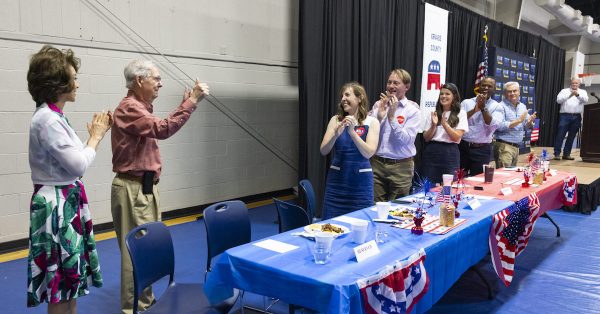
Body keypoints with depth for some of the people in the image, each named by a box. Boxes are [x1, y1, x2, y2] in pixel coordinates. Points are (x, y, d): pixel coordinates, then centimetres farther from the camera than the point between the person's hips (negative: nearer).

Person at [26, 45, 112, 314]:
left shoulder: (54, 117, 11)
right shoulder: (47, 119, -19)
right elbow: (78, 165, -22)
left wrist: (96, 135, 8)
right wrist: (95, 137, -8)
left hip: (67, 202, 10)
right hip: (56, 205, -10)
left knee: (70, 277, 18)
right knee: (61, 280, 2)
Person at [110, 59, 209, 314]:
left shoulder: (140, 107, 16)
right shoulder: (129, 107, -17)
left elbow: (159, 128, 26)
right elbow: (163, 129, -30)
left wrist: (186, 103, 22)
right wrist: (191, 102, -28)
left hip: (144, 187, 10)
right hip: (132, 190, -10)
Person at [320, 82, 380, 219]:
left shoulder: (371, 122, -2)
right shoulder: (336, 120, 3)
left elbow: (368, 153, -13)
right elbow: (323, 151, -3)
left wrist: (352, 132, -24)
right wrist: (336, 135, -21)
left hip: (360, 180, -1)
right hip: (337, 178, 1)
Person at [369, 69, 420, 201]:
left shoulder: (412, 110, -3)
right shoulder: (378, 105, 6)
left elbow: (405, 139, -13)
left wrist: (391, 116, -17)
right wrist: (379, 116, -12)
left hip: (401, 166, -2)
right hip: (377, 163, 2)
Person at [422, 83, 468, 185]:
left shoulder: (460, 113, 2)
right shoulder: (433, 113, 7)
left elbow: (456, 138, -7)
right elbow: (426, 138, 4)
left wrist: (444, 124, -18)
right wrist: (433, 125, -12)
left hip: (450, 153, -2)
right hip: (431, 152, 2)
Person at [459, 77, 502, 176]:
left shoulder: (496, 106, 4)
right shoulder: (466, 102, 4)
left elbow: (493, 126, -12)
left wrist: (483, 108, -17)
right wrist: (475, 109, -21)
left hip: (482, 150, 0)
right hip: (463, 146, 0)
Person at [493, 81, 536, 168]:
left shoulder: (522, 107, 14)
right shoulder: (501, 107, -8)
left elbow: (527, 126, 17)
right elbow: (499, 126, -20)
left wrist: (530, 121, -6)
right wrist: (518, 120, -19)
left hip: (517, 147, 7)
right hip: (504, 146, -7)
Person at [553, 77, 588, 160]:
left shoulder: (583, 92, 12)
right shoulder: (564, 91, 9)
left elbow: (585, 100, -7)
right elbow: (558, 100, -6)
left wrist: (578, 95, -26)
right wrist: (569, 96, -19)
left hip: (576, 117, 2)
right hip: (565, 116, -2)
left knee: (571, 137, 5)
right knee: (560, 135, -7)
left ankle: (566, 154, 11)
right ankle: (557, 154, -6)